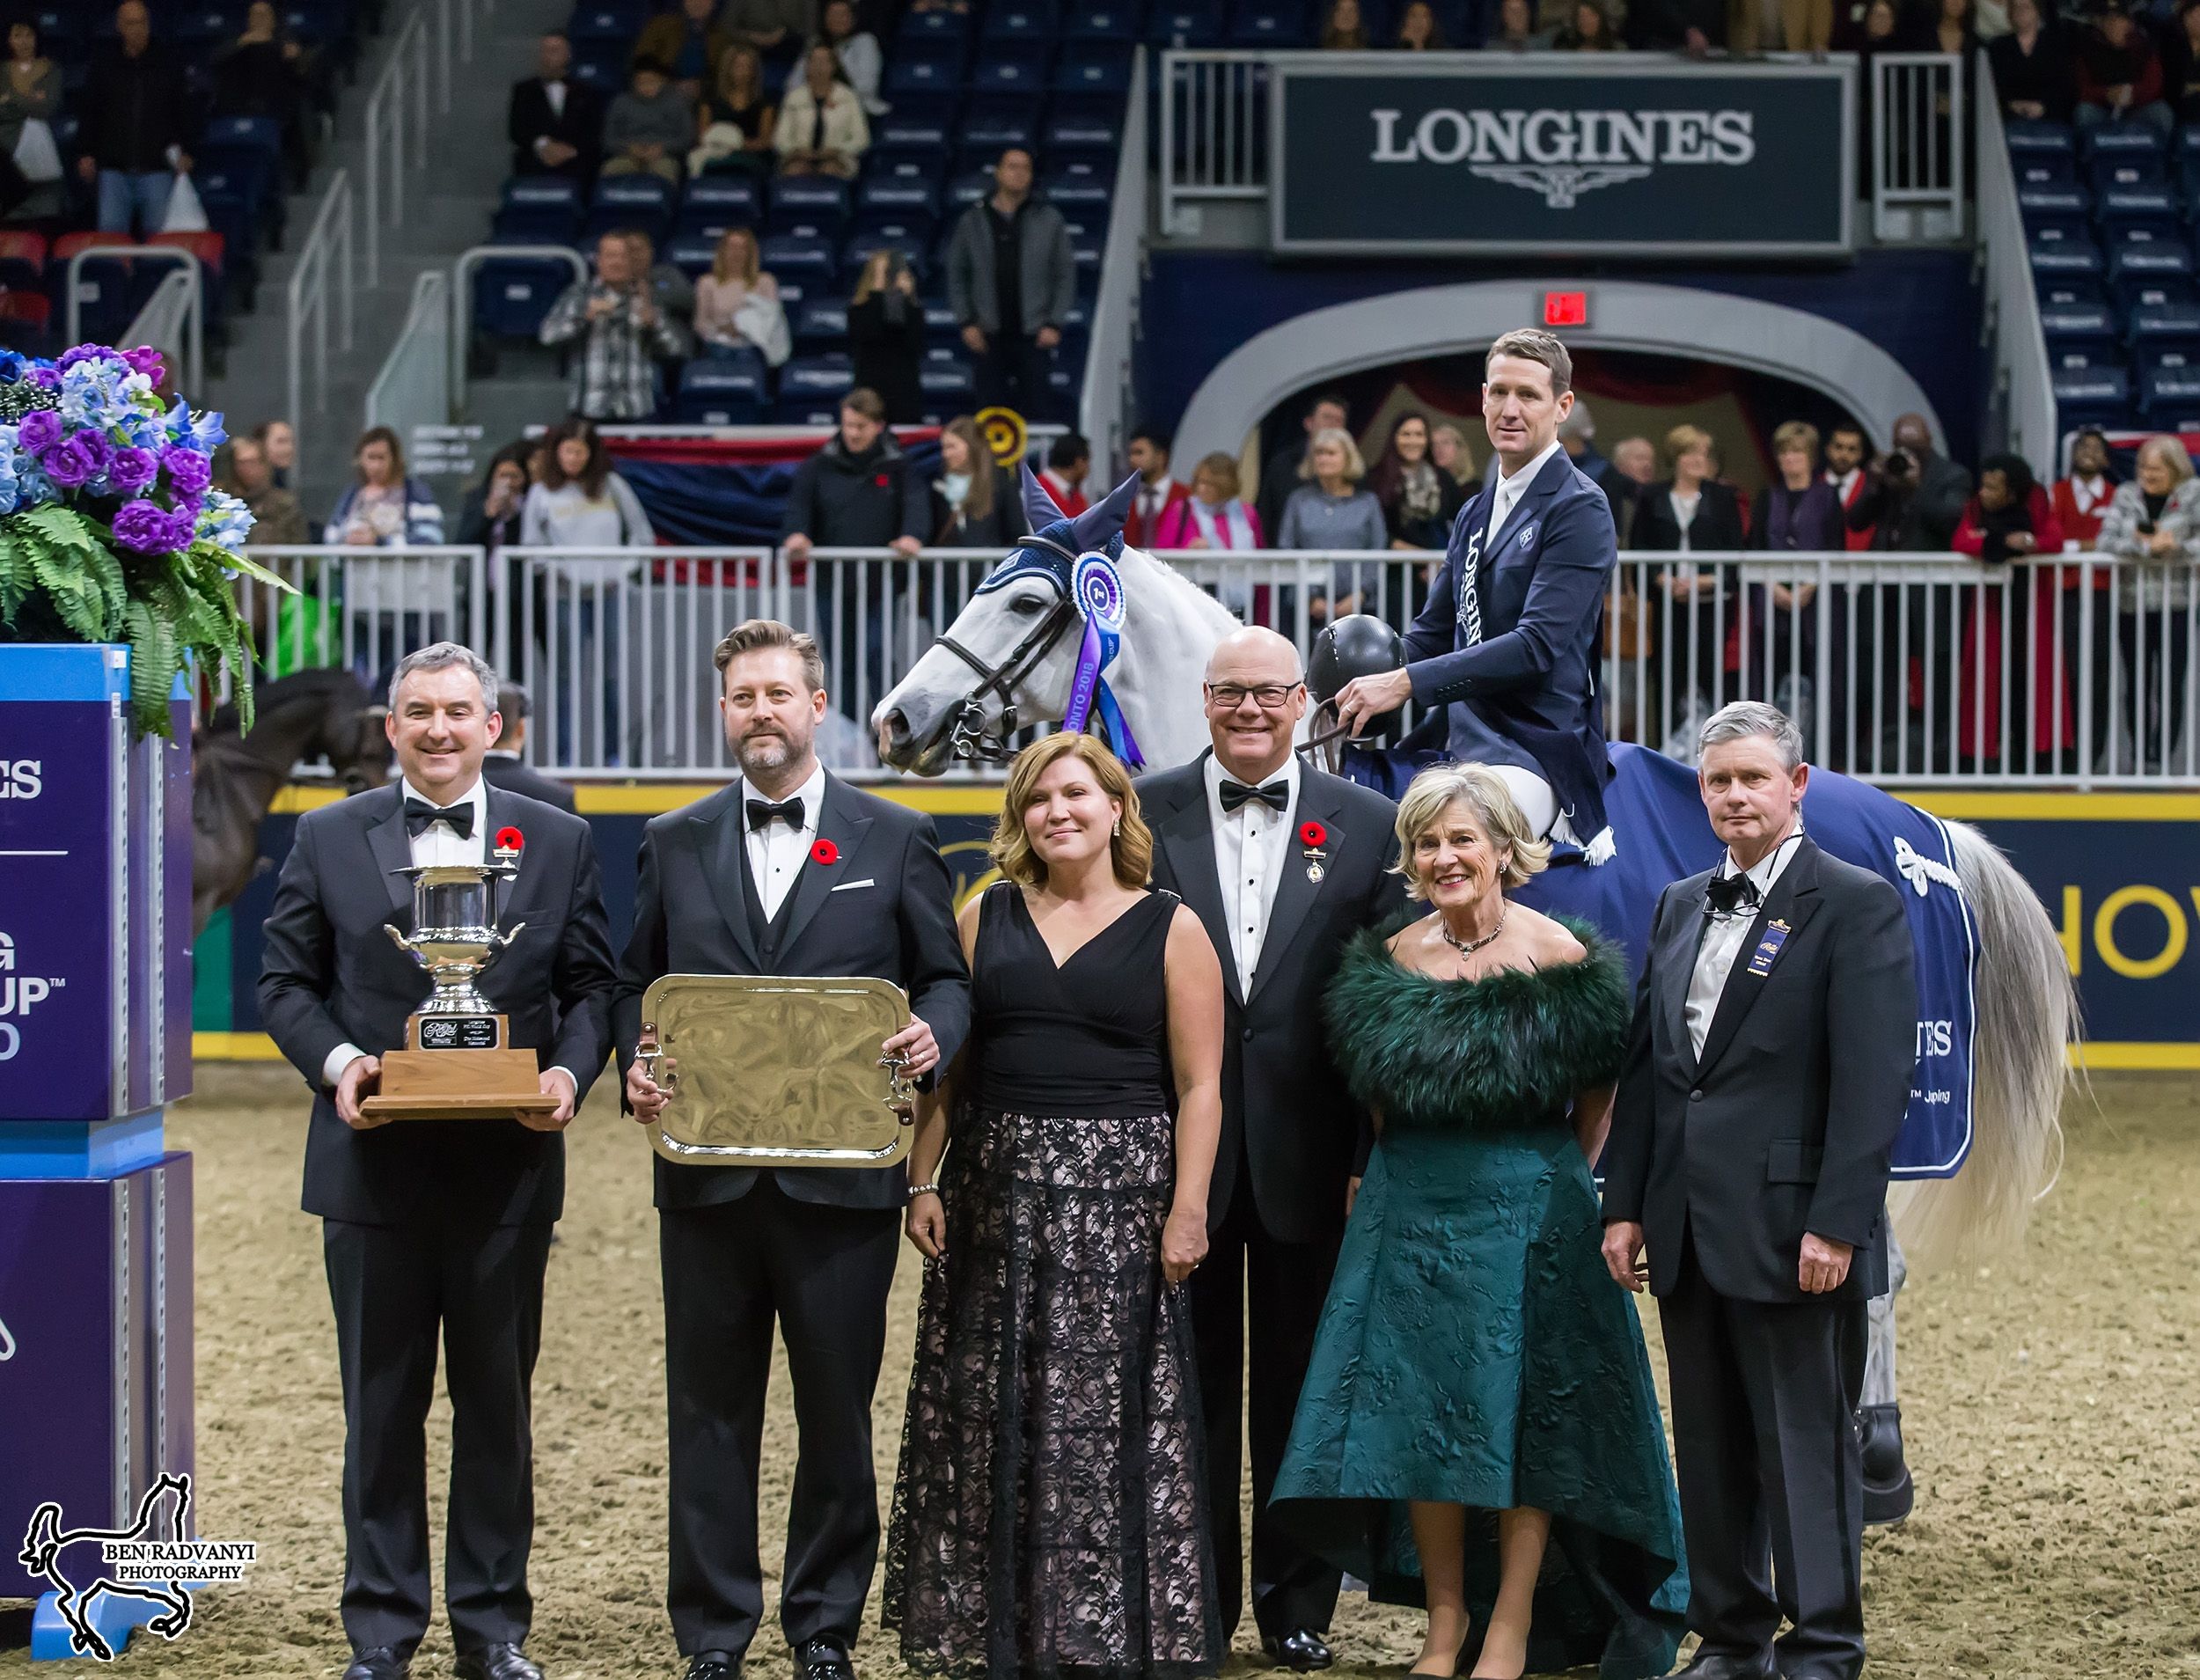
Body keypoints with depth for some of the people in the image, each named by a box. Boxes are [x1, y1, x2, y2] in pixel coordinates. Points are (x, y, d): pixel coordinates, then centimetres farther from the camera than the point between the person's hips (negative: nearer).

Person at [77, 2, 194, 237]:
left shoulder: (169, 65, 7)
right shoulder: (104, 65, 9)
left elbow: (184, 112, 8)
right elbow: (88, 113, 12)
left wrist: (185, 152, -1)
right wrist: (87, 153, 4)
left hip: (157, 166, -1)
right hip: (114, 167, 1)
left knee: (158, 232, -1)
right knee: (111, 229, -3)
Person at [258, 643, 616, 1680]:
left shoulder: (558, 843, 6)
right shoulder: (329, 839, 5)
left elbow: (590, 984, 6)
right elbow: (286, 982, 5)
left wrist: (571, 1069, -13)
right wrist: (335, 1064, -13)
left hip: (508, 1166, 0)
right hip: (375, 1166, 0)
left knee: (498, 1401, 8)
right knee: (381, 1405, 6)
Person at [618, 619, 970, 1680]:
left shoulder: (894, 838, 6)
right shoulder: (674, 843, 11)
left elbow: (948, 977, 7)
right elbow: (632, 985, 13)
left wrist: (933, 1036, -14)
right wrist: (635, 1065, -6)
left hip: (842, 1173, -1)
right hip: (707, 1174, 2)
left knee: (838, 1411, 5)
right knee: (710, 1409, 5)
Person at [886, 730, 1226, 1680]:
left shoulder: (1172, 931, 1)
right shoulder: (984, 919, 9)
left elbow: (1198, 1086, -3)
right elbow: (946, 1062, 10)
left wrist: (1188, 1209, -11)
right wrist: (924, 1182, 2)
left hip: (1120, 1196, -3)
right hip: (996, 1191, 3)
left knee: (1109, 1418, -2)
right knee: (989, 1415, 6)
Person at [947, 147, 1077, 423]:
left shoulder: (1049, 219, 3)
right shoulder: (973, 220, 5)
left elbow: (1066, 274, 4)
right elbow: (955, 273, 9)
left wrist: (1054, 324, -4)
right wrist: (967, 322, 1)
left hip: (1034, 335, -1)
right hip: (990, 337, 1)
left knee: (1038, 410, -3)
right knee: (990, 409, 1)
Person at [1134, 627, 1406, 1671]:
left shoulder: (1368, 827, 1)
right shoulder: (1143, 816, 0)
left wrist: (1375, 1157, -5)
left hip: (1306, 1154, 0)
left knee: (1300, 1387, 10)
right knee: (1190, 1381, 8)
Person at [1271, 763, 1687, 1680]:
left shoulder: (1557, 956, -8)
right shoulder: (1390, 960, 3)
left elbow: (1597, 1098, 2)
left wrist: (1546, 1182, 2)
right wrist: (1414, 1170, 11)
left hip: (1528, 1213, -4)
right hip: (1412, 1213, 4)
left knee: (1521, 1414, 1)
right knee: (1416, 1412, 4)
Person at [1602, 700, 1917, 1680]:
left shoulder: (1857, 906, -6)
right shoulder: (1680, 907, 15)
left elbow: (1875, 1078, -13)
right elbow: (1644, 1066, 16)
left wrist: (1836, 1224, -18)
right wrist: (1625, 1205, 9)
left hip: (1792, 1230, -6)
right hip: (1689, 1232, 7)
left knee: (1807, 1444, -1)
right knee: (1710, 1449, 12)